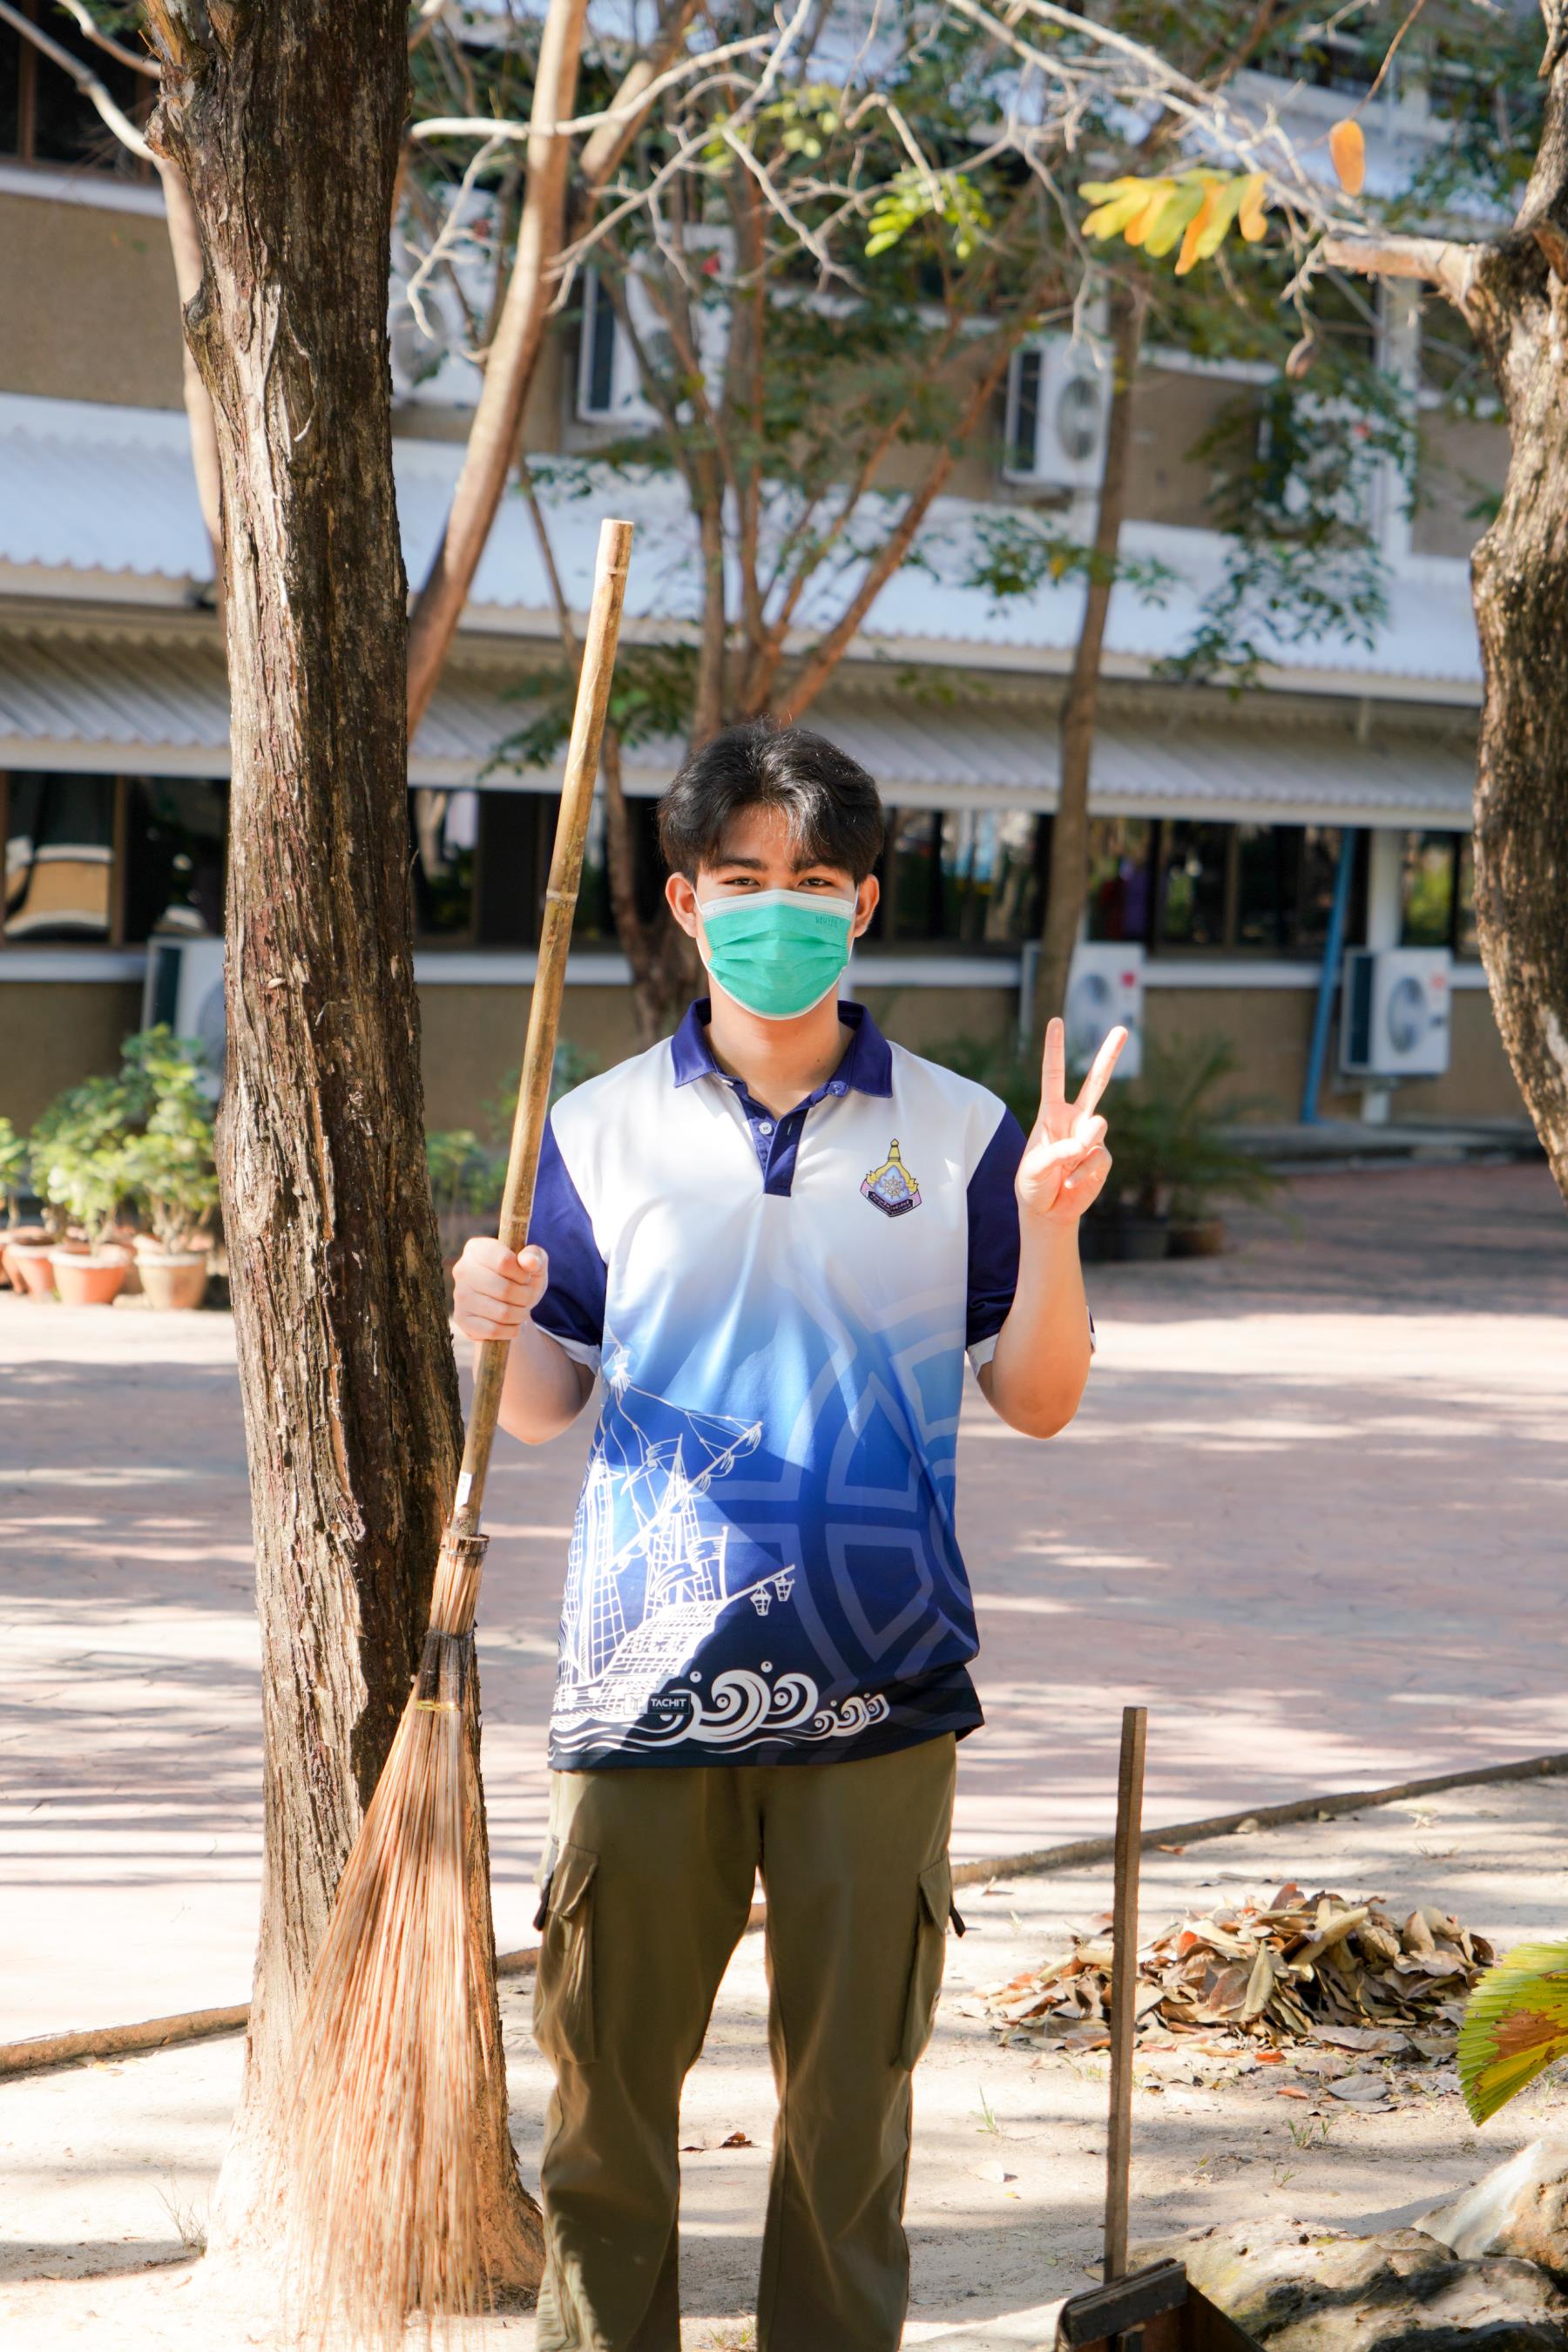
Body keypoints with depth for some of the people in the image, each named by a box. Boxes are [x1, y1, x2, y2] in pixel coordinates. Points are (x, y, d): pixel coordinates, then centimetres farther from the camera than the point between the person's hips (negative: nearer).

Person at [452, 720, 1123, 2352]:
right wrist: (497, 1327, -12)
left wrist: (1050, 1224, -10)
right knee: (606, 2074, 4)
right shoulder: (599, 1131, 6)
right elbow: (544, 1409, 10)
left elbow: (1037, 1402, 5)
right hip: (643, 1675, 1)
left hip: (875, 1685, 0)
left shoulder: (954, 1133, 5)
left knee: (849, 2090, 6)